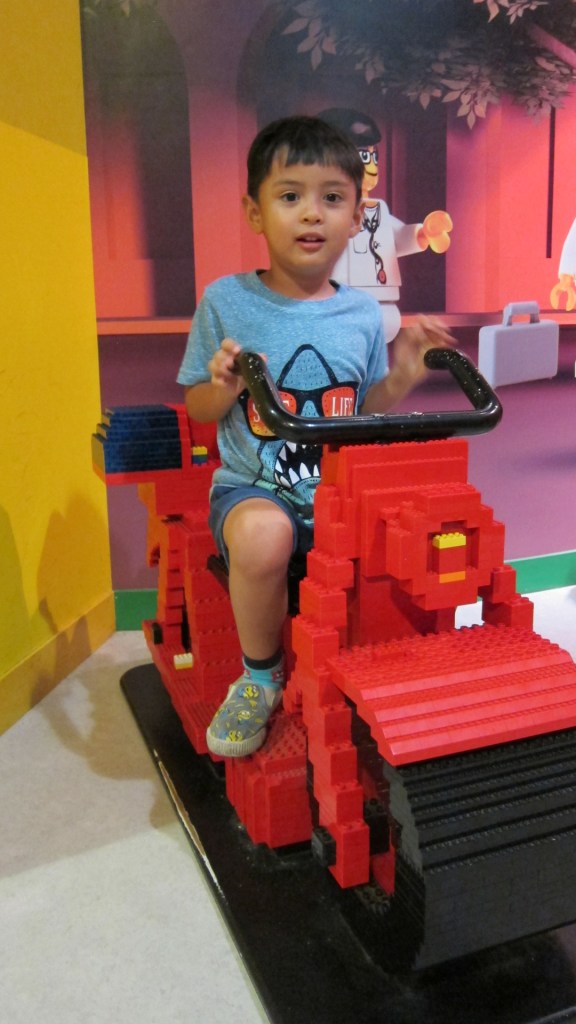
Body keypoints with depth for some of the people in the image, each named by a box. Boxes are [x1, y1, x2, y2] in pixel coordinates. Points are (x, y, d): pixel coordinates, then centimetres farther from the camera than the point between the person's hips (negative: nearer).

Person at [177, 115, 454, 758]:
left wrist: (400, 378, -4)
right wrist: (227, 387, -17)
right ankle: (260, 675, -5)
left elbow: (364, 416, 14)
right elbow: (196, 408, 4)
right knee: (264, 534, -36)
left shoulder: (363, 314, 7)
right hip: (254, 487, -3)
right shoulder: (227, 301, -2)